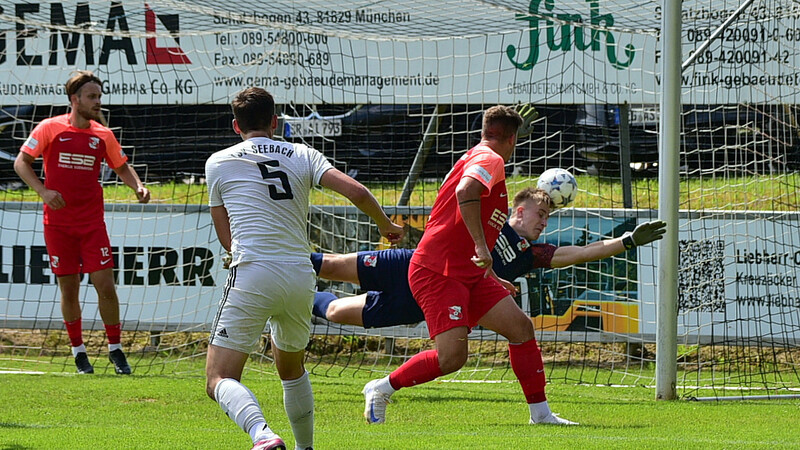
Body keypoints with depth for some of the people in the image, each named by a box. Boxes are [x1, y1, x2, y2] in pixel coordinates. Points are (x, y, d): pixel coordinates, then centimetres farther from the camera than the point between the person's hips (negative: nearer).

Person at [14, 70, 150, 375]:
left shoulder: (103, 135, 6)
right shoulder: (50, 129, -2)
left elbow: (122, 167, 19)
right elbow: (21, 162, 0)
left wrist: (138, 186, -1)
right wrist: (43, 191, -14)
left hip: (92, 222, 2)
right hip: (58, 222, -1)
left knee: (105, 284, -7)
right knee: (69, 287, 2)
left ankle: (115, 349, 6)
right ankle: (78, 351, 15)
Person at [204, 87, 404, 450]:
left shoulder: (218, 162, 9)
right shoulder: (302, 156, 12)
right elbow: (357, 193, 1)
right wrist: (387, 226, 20)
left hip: (252, 275, -4)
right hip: (301, 278, 4)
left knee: (219, 379, -6)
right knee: (291, 369, 30)